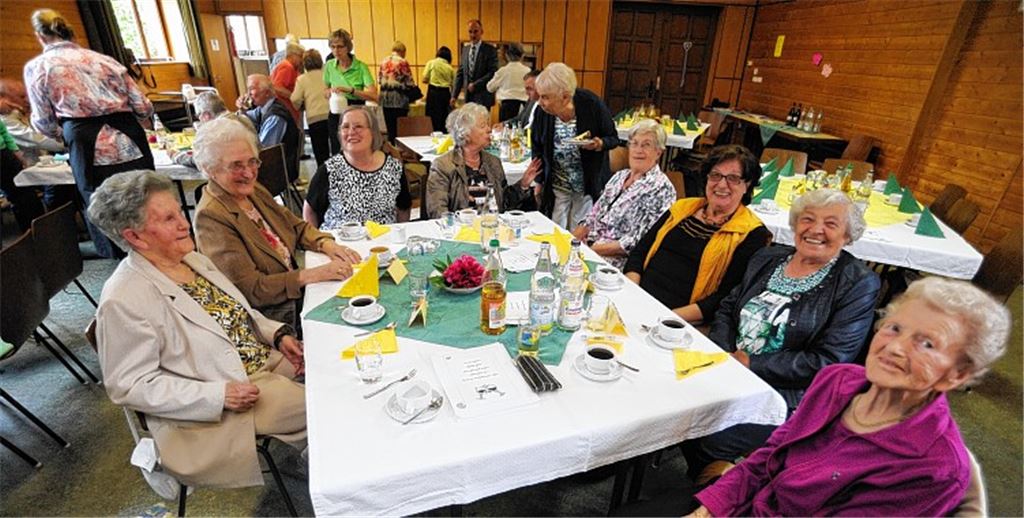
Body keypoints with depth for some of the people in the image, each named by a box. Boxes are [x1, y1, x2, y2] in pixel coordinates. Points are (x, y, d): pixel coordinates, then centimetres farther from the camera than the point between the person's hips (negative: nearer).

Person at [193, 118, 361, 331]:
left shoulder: (253, 190, 5)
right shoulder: (210, 217, -17)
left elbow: (297, 226, 14)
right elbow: (251, 288, -19)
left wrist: (327, 245, -8)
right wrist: (314, 274, -25)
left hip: (299, 293, 7)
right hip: (271, 318, -7)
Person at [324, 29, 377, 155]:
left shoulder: (360, 66, -9)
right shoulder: (329, 65, 3)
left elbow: (373, 95, -19)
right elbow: (325, 91, 16)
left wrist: (350, 90, -29)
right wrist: (330, 92, -7)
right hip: (336, 115, 4)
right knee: (337, 155, 9)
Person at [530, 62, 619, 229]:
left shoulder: (591, 104, -17)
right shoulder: (542, 112, -10)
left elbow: (613, 138, -5)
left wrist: (599, 144, -27)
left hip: (589, 187, -2)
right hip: (555, 188, 2)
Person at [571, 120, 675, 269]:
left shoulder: (661, 188, -9)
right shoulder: (619, 176, 14)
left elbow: (637, 242, -16)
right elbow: (593, 217, 13)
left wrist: (592, 249, -20)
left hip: (618, 260, -7)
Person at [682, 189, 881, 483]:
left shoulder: (858, 284, -4)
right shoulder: (767, 259, 12)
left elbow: (827, 362, -12)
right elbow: (727, 308, 13)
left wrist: (751, 363, -15)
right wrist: (723, 354, -6)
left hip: (786, 399, -5)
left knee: (708, 439, -25)